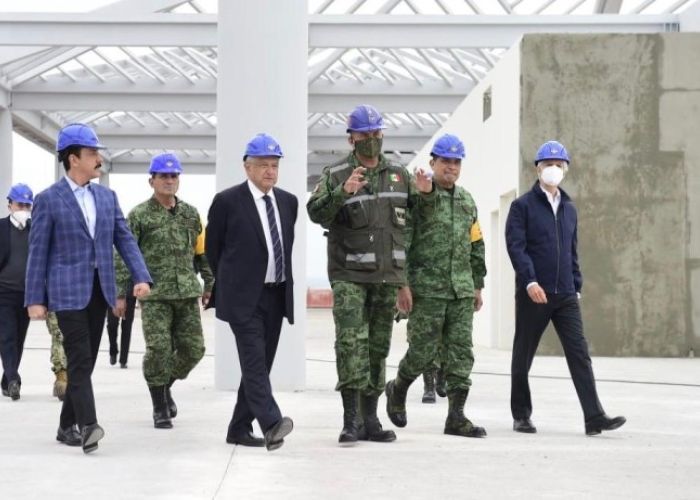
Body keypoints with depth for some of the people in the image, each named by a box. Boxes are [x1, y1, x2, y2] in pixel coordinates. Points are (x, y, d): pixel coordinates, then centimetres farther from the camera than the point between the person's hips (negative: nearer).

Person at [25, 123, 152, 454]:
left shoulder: (107, 197, 11)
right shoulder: (48, 200, -4)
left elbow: (125, 239, 9)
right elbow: (38, 251, -4)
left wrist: (141, 277, -5)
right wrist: (35, 299, -8)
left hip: (99, 289, 6)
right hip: (68, 291, -5)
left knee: (86, 361, 9)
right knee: (79, 360, -13)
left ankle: (67, 426, 20)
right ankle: (88, 426, -18)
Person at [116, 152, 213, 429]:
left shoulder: (190, 214, 12)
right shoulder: (139, 215, 0)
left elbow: (203, 251, 18)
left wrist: (209, 284, 13)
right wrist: (120, 294, -6)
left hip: (188, 293, 4)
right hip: (154, 294, -4)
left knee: (193, 349, 3)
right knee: (158, 349, -7)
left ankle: (165, 385, 30)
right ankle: (160, 408, 8)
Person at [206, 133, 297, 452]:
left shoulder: (289, 201, 9)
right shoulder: (227, 201, -6)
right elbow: (212, 247, 3)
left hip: (276, 295, 6)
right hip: (244, 295, -6)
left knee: (260, 363, 8)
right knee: (254, 361, -16)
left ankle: (239, 429, 17)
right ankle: (271, 425, -28)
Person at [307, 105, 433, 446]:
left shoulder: (399, 174, 12)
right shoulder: (335, 174, -1)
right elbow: (316, 213, -13)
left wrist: (423, 192, 2)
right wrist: (343, 192, -28)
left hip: (387, 276, 5)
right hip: (349, 274, -5)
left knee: (378, 347, 8)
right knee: (351, 342, -15)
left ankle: (370, 420, 15)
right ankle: (351, 420, -14)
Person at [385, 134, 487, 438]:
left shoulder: (467, 201, 16)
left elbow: (476, 247, 22)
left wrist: (478, 286, 18)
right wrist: (402, 284, -14)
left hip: (461, 290, 6)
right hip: (426, 288, -6)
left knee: (461, 353, 1)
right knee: (423, 351, -3)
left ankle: (456, 416, 4)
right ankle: (397, 390, 25)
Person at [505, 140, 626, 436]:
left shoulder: (569, 209, 16)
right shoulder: (523, 206, -1)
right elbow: (515, 246, -12)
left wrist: (577, 286, 15)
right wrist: (530, 281, -23)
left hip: (565, 295, 4)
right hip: (533, 294, -4)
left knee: (579, 353, -6)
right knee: (523, 356, 6)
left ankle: (594, 417, -10)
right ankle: (521, 416, 18)